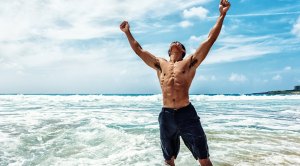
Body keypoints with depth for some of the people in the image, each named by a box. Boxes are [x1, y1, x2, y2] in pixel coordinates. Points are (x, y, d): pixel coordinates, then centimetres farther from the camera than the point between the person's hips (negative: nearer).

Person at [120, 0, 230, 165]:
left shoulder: (190, 62, 8)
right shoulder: (160, 64, 16)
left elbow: (210, 40, 4)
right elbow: (138, 50, 22)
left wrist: (221, 15, 2)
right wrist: (128, 32, 25)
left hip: (187, 114, -2)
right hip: (166, 116, 3)